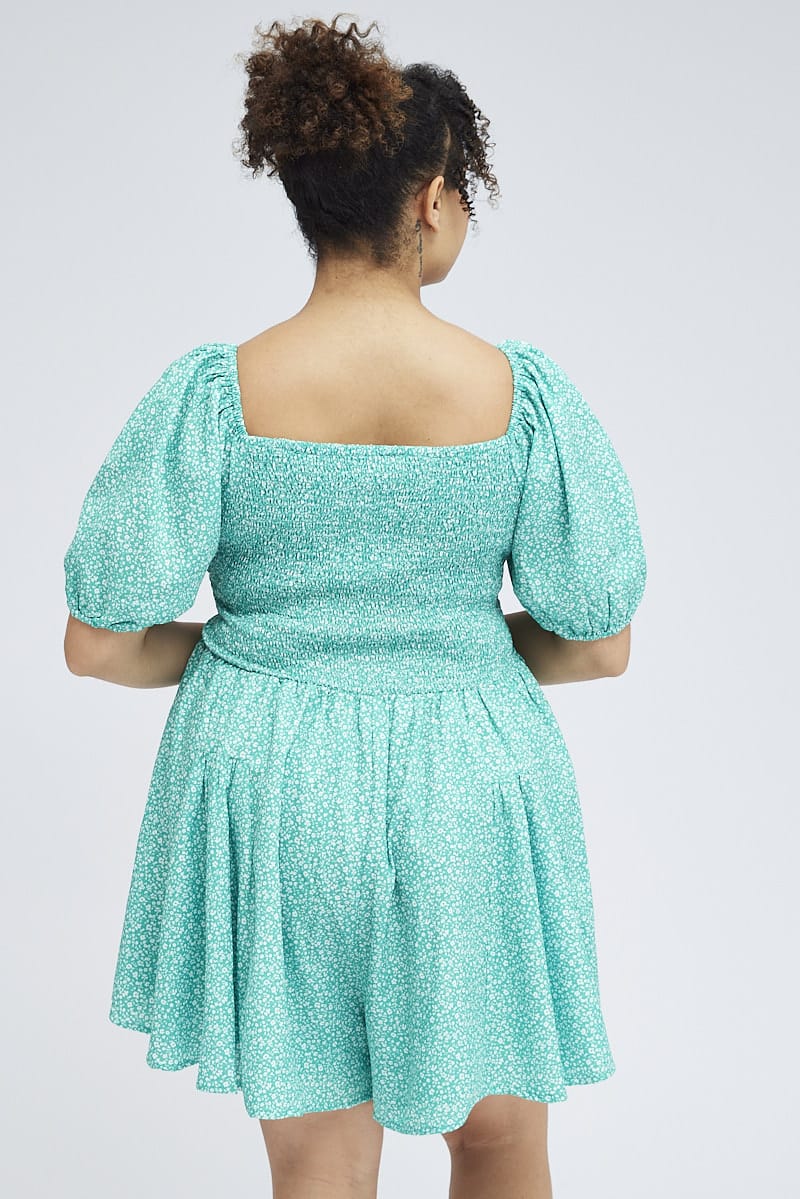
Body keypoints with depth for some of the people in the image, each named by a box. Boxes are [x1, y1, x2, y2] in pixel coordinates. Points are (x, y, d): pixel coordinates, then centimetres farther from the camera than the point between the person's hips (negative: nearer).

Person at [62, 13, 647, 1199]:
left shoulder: (213, 392, -12)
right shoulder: (523, 391, -11)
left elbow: (99, 643, -10)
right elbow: (597, 644, -5)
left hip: (272, 790, 1)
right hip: (470, 789, 0)